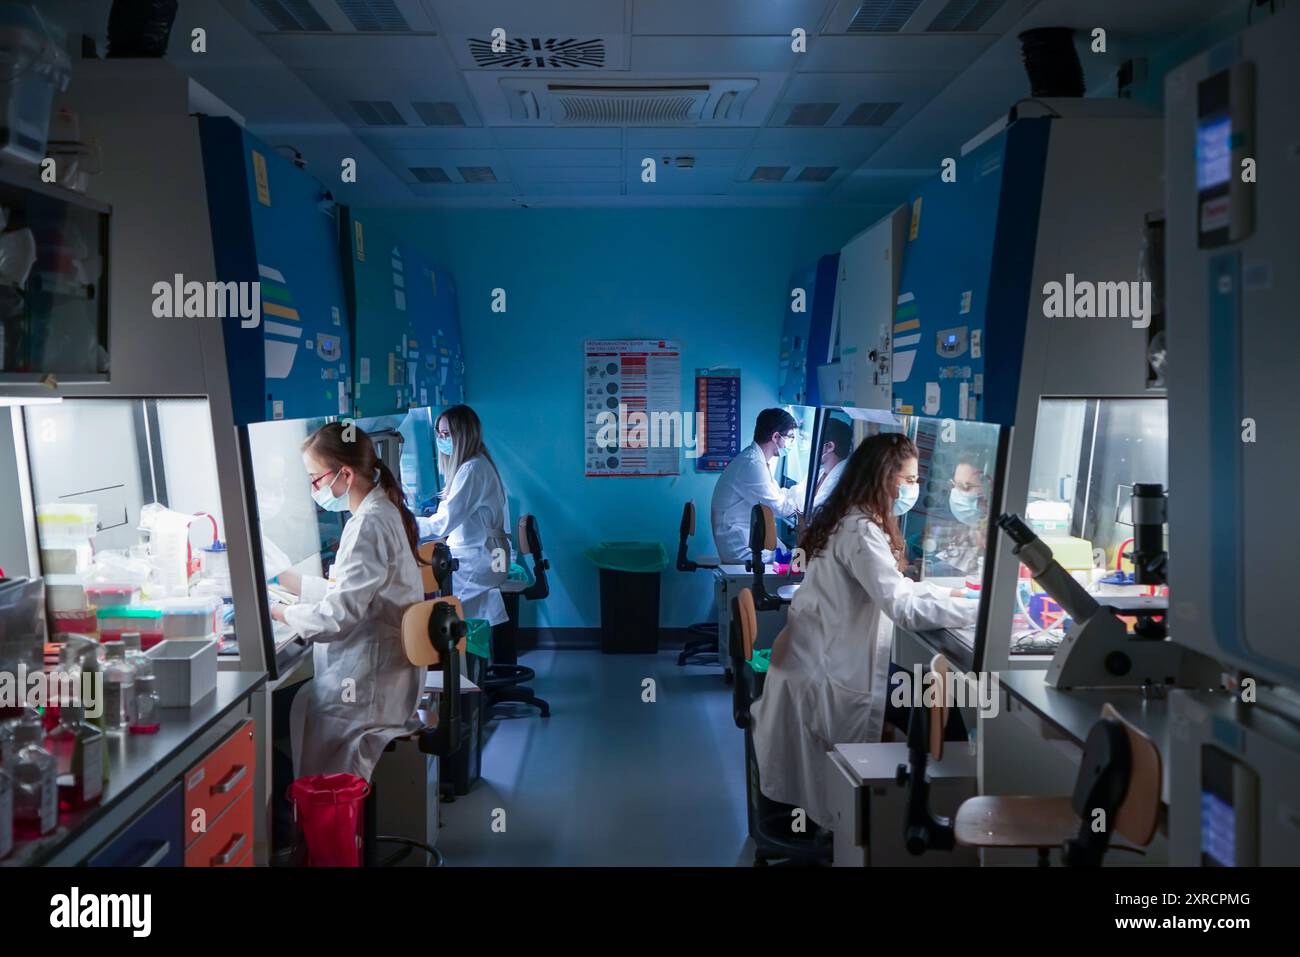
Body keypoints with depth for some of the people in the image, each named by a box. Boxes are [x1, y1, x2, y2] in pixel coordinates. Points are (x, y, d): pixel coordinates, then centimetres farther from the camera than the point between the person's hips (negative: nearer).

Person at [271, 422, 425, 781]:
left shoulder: (369, 525, -20)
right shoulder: (382, 512, 10)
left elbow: (337, 615, -23)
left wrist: (276, 611, -12)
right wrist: (285, 577, 16)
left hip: (366, 685, -9)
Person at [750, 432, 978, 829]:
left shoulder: (848, 520, 10)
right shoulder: (861, 532, -24)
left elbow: (889, 587, 21)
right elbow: (904, 609, -31)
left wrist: (945, 592, 12)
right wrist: (981, 608, -22)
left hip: (820, 662, 10)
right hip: (821, 674, -10)